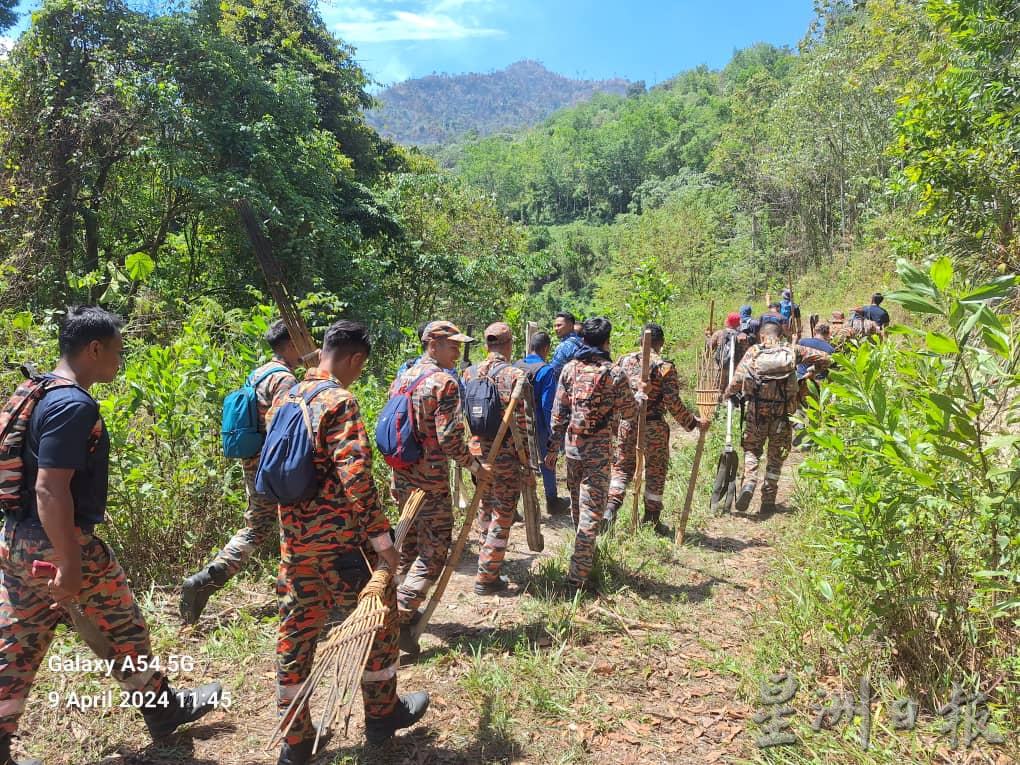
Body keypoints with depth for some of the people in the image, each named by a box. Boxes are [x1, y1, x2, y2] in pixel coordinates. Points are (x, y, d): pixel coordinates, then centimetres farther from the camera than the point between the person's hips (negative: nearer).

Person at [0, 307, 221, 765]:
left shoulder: (41, 393, 9)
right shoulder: (75, 405, -22)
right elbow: (50, 489, -27)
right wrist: (69, 564, -24)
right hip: (58, 545, -9)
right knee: (123, 629, 10)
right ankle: (164, 710, 29)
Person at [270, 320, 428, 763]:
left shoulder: (283, 398, 8)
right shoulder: (339, 400, -17)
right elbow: (355, 476, -25)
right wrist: (382, 538, -20)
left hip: (294, 538, 7)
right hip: (339, 538, -7)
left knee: (296, 630, 14)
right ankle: (382, 714, 29)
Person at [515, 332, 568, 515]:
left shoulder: (516, 366, 2)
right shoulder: (546, 370, -16)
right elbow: (547, 405, -18)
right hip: (538, 427, -5)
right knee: (547, 463, 14)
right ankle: (552, 502, 28)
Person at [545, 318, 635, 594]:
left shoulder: (570, 368, 1)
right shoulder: (614, 373, -8)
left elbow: (558, 413, 2)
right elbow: (628, 413, 0)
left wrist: (552, 448, 8)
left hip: (572, 446, 4)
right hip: (598, 449, -4)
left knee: (577, 505, 21)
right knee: (591, 511, -1)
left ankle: (586, 554, 42)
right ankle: (578, 575, -3)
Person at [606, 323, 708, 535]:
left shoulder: (624, 360, 2)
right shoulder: (664, 367, -10)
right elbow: (673, 403, -13)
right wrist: (694, 423, -2)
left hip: (627, 423, 3)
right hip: (654, 426, -3)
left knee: (622, 467, 16)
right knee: (655, 472, 11)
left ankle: (612, 506, -2)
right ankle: (651, 518, 20)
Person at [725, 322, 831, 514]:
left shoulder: (753, 351, 5)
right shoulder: (792, 351, 8)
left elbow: (737, 379, -5)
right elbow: (824, 358, 8)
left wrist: (729, 395, 9)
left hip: (756, 410, -1)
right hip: (782, 412, 1)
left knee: (752, 449, 14)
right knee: (776, 455, 13)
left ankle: (748, 483, -11)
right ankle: (768, 500, 14)